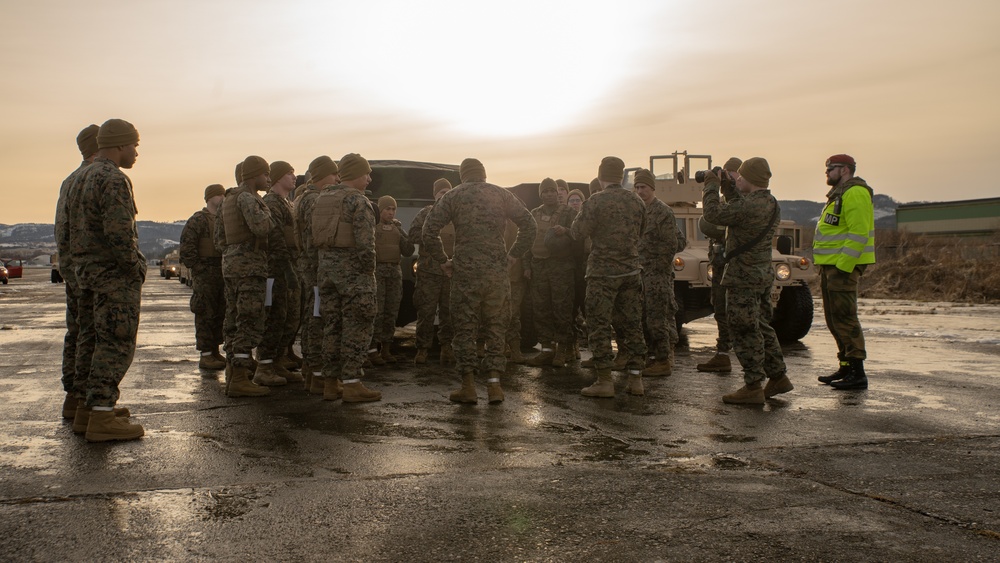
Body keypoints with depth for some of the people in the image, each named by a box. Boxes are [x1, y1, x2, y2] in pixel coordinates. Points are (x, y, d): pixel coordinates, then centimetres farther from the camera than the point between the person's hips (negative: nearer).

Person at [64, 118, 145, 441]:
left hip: (87, 274, 10)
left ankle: (86, 410, 21)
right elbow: (120, 233, -24)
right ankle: (101, 418, -7)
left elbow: (69, 229, 19)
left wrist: (81, 265, 20)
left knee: (92, 341, 14)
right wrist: (135, 267, -13)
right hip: (115, 274, -10)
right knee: (116, 344, -7)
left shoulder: (80, 180, 16)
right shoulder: (114, 180, -15)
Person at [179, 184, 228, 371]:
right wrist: (199, 269, -16)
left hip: (221, 275, 8)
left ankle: (215, 352, 21)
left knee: (220, 314, 12)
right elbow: (187, 248, -13)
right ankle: (205, 356, -4)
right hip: (205, 276, -8)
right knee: (205, 315, -6)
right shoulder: (198, 220, -7)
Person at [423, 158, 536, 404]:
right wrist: (512, 256, 10)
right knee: (495, 328, 10)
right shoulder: (502, 195, 9)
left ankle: (468, 387, 5)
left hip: (465, 271, -2)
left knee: (465, 329, 6)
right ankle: (494, 384, 7)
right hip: (497, 271, 2)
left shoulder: (452, 196, 4)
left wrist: (443, 260, 6)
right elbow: (529, 225, 6)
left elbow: (429, 231, -4)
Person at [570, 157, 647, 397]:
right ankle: (635, 378, 13)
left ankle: (604, 381, -1)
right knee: (632, 325, 10)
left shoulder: (595, 202, -12)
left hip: (603, 272, -5)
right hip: (631, 270, 5)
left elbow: (578, 233, -6)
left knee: (599, 327, 0)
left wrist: (581, 216, 11)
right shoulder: (636, 201, 5)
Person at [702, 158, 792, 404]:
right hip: (764, 274, 10)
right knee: (762, 327, 19)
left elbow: (713, 214, -21)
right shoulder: (772, 204, 8)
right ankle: (778, 377, 26)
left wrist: (711, 185, -9)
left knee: (745, 331, -2)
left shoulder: (748, 206, -23)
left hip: (743, 278, -9)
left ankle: (753, 387, 3)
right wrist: (732, 189, 17)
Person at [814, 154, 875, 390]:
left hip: (843, 266, -11)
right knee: (834, 319, 14)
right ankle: (846, 367, 21)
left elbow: (859, 233, -21)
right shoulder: (839, 194, 21)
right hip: (831, 265, 11)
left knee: (844, 318, -10)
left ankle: (857, 374, -7)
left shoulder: (855, 193, -12)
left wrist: (843, 265, -25)